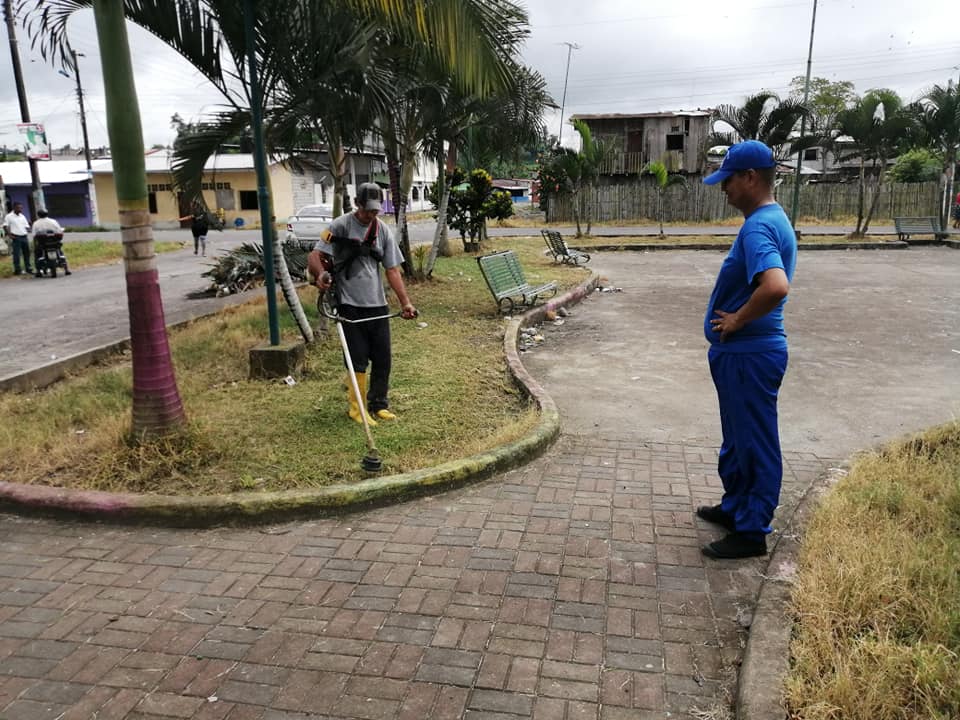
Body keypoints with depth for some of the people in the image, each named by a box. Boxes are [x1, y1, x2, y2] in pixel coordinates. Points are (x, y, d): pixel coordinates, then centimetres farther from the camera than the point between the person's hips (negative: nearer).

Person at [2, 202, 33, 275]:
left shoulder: (22, 216, 15)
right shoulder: (9, 216, -2)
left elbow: (26, 226, 18)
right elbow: (5, 226, -5)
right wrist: (9, 235, -14)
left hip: (24, 237, 6)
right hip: (16, 238, -6)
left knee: (27, 253, 9)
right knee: (16, 254, -4)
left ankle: (28, 269, 16)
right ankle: (17, 270, -1)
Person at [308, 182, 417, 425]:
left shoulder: (383, 231, 8)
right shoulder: (340, 226, -4)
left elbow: (392, 270, 8)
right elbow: (315, 255, -9)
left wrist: (405, 302, 0)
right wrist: (321, 273, -31)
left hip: (377, 305, 4)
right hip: (350, 305, -4)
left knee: (383, 359, 7)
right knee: (358, 361, -2)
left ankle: (379, 405, 22)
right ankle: (355, 407, 14)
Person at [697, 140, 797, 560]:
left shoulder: (758, 228, -22)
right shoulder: (772, 220, 11)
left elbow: (776, 286, -39)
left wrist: (737, 321, -24)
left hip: (749, 356, -10)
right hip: (742, 353, 10)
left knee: (754, 444, 3)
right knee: (738, 439, 22)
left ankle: (752, 532, 16)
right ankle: (736, 507, 38)